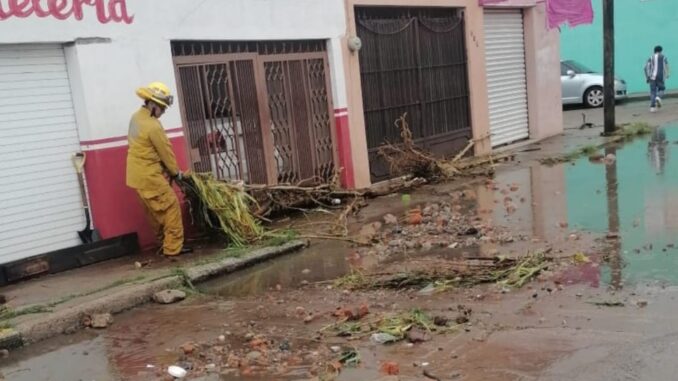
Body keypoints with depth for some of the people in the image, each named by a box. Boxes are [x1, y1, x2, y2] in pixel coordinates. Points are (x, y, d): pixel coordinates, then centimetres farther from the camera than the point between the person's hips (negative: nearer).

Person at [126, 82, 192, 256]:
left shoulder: (136, 117, 8)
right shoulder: (153, 126, -23)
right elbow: (165, 151, -14)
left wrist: (168, 170, 12)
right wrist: (175, 172, 2)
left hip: (137, 174, 10)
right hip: (149, 175, -10)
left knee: (155, 209, 20)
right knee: (171, 207, -2)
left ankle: (163, 239, 33)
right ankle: (173, 247, 0)